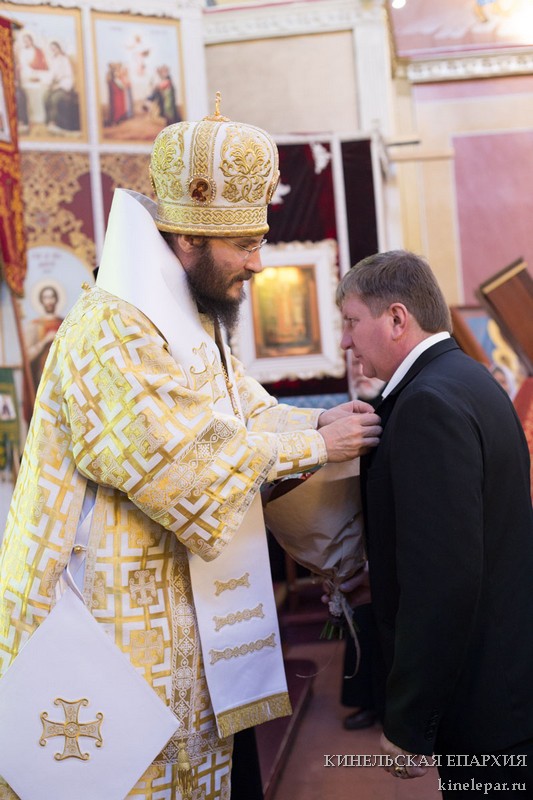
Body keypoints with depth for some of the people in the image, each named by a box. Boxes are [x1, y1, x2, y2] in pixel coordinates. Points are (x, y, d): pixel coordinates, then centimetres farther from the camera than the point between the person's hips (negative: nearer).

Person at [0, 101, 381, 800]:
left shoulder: (197, 325, 12)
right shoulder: (110, 333, -20)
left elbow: (248, 410, 13)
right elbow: (190, 463, -24)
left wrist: (319, 421, -5)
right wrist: (314, 445, -16)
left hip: (186, 605, 9)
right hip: (123, 612, -9)